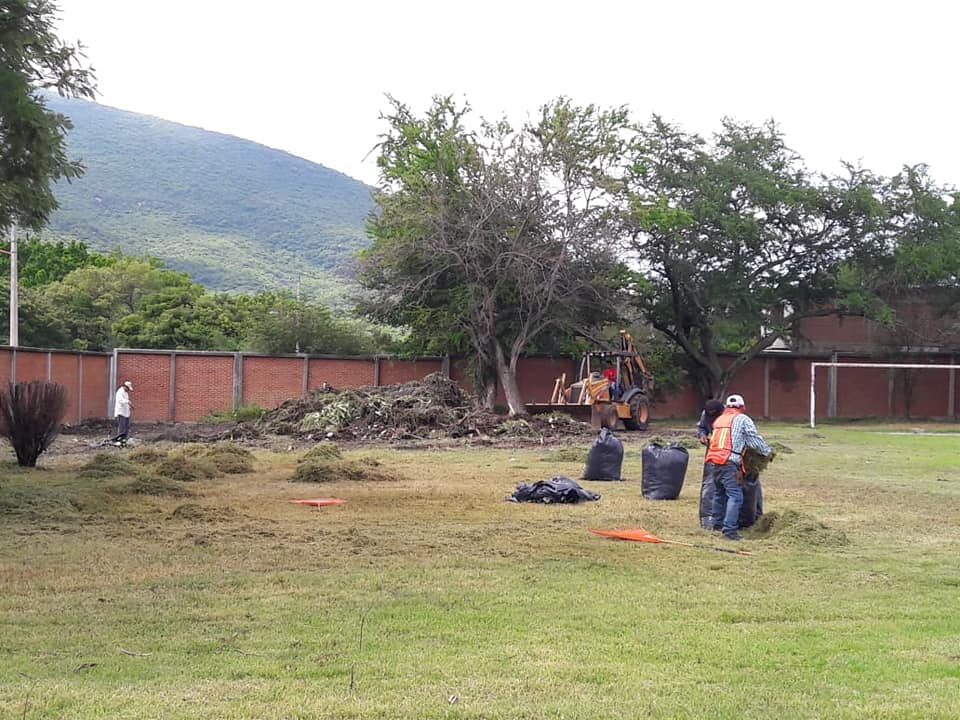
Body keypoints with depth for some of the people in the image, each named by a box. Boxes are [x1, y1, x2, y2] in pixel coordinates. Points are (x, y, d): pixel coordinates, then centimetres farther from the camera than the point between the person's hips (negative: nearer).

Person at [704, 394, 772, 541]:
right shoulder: (742, 419, 3)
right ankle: (729, 530, -18)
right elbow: (755, 439, 3)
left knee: (719, 493, 22)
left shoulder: (718, 419, 21)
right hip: (729, 463, -7)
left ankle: (717, 524, 32)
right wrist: (768, 452, 18)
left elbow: (713, 439, 18)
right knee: (735, 496, -9)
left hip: (714, 461, 7)